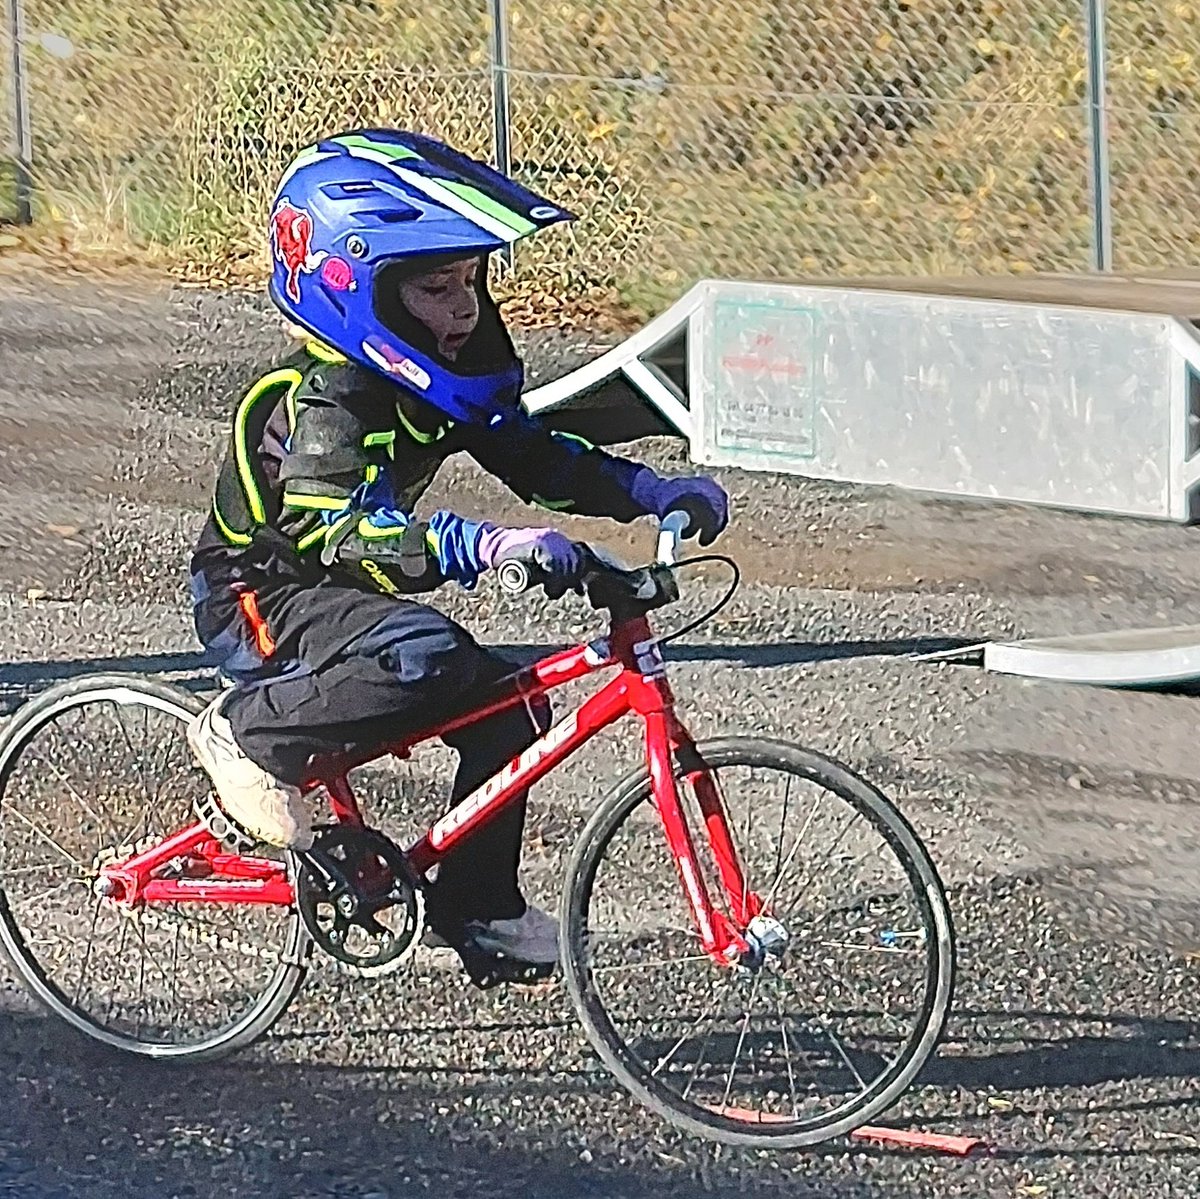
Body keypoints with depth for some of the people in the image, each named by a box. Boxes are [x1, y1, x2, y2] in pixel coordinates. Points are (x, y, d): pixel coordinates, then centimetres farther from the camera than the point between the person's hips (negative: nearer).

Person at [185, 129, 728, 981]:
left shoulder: (444, 380, 0)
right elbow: (339, 532, -39)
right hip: (261, 601, -9)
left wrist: (656, 492, -7)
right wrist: (488, 546, -52)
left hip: (334, 594, 9)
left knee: (507, 706, -2)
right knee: (426, 654, -34)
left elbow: (533, 458, 8)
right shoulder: (322, 398, -27)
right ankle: (247, 734, -16)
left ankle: (477, 903, 13)